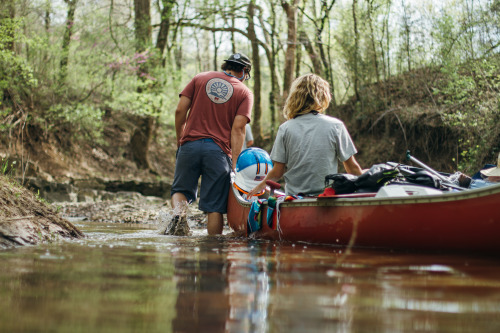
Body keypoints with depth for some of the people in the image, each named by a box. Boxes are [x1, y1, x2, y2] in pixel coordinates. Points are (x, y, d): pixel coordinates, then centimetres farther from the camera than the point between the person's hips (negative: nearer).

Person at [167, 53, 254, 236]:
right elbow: (238, 128, -5)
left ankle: (178, 214, -12)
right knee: (215, 206, 4)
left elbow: (180, 110, 5)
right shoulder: (245, 92, 7)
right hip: (219, 150, -1)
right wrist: (235, 162, -8)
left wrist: (180, 140, 15)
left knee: (180, 189, 16)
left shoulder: (200, 78, 14)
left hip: (190, 145, 2)